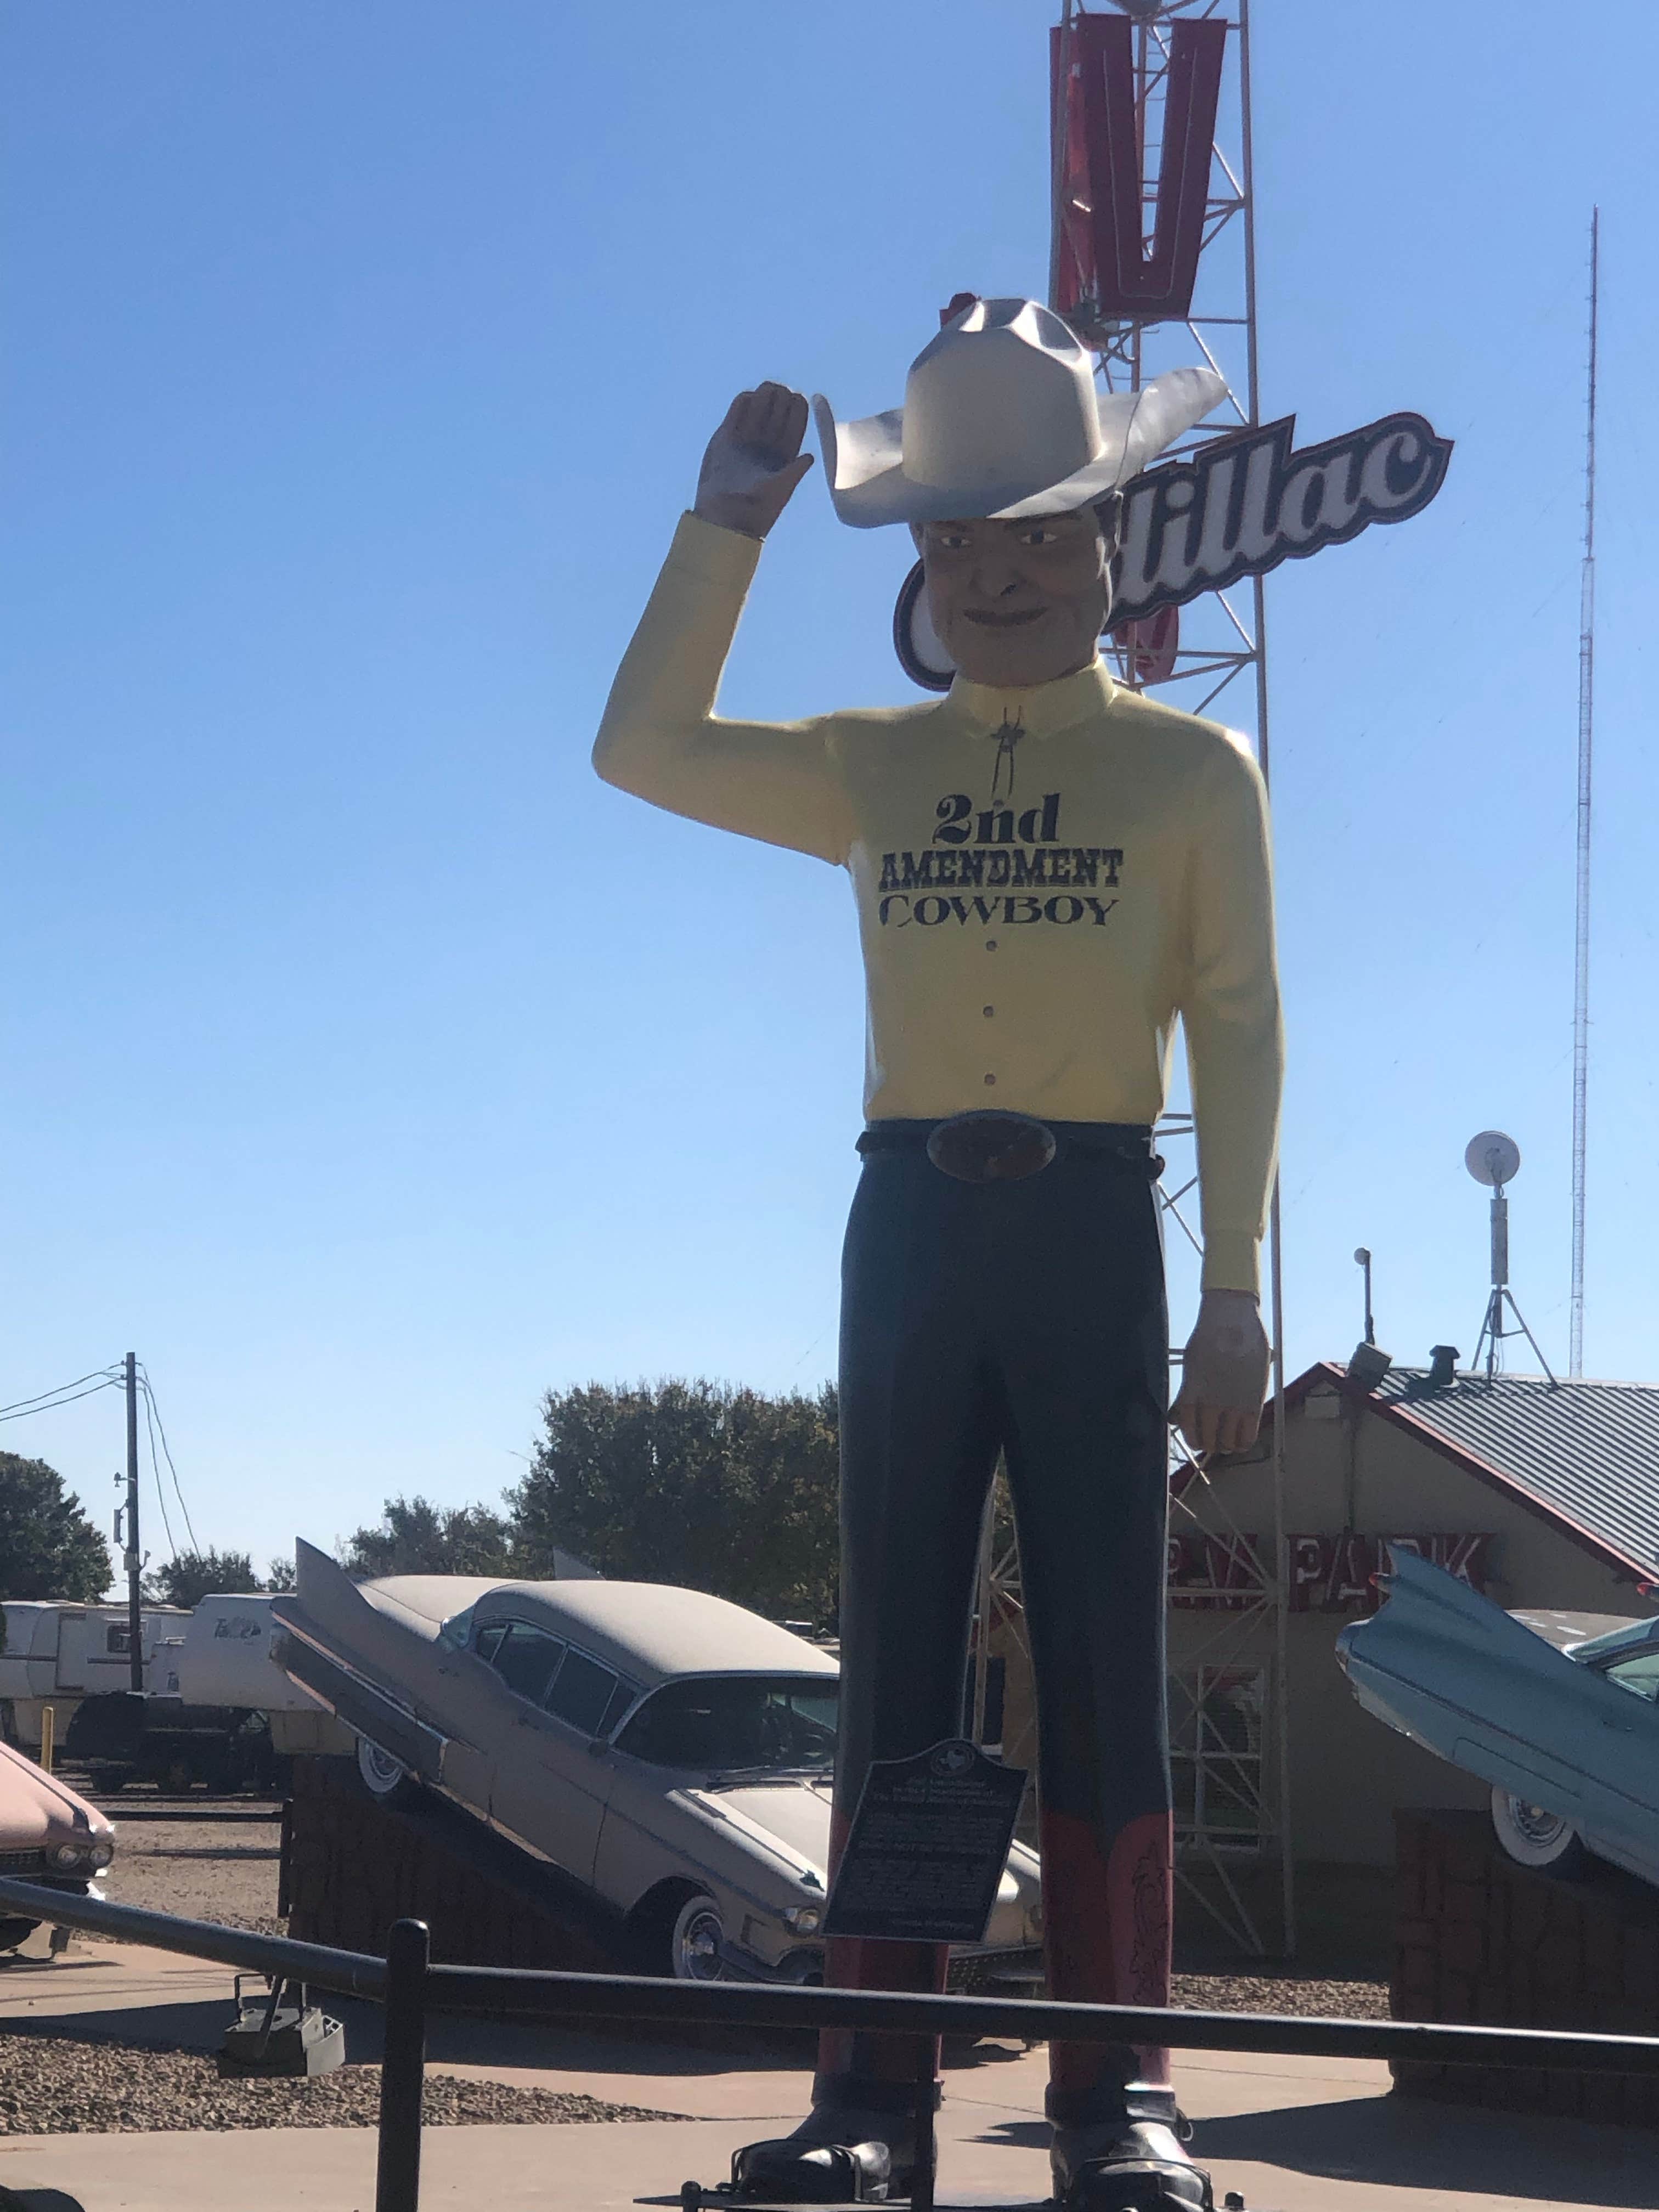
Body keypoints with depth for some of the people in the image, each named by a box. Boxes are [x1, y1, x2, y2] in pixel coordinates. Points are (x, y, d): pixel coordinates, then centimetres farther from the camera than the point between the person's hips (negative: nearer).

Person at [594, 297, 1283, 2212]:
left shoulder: (1191, 771, 7)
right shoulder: (873, 770, 15)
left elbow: (1239, 1037, 3)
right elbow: (641, 745, 12)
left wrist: (1234, 1294, -5)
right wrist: (727, 522, 6)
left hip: (1092, 1218, -3)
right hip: (912, 1211, 3)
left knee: (1103, 1655, -4)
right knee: (894, 1654, 0)